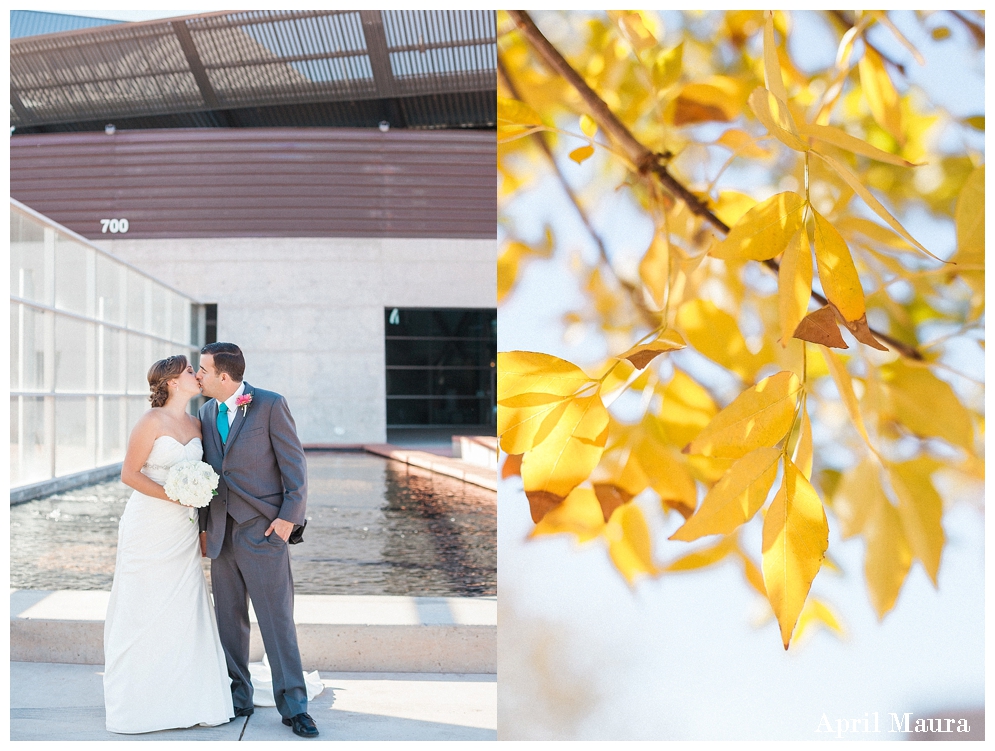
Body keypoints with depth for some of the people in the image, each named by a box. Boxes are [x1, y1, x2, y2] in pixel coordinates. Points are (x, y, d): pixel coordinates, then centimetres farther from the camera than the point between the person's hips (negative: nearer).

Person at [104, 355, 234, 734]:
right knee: (144, 612, 2)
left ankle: (185, 699, 16)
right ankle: (139, 702, 13)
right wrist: (170, 495, -21)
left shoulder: (196, 424, 8)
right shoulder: (152, 421, -11)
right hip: (149, 528, -6)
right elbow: (129, 474, -11)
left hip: (184, 530, 6)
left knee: (185, 610, 6)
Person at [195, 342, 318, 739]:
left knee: (277, 617, -4)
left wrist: (289, 516, -14)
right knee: (229, 618, 10)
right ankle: (237, 698, 21)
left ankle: (293, 705, 2)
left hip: (263, 529, -6)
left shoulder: (270, 405, -6)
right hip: (221, 532, 6)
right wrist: (203, 525, 15)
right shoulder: (206, 412, 12)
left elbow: (294, 463, -8)